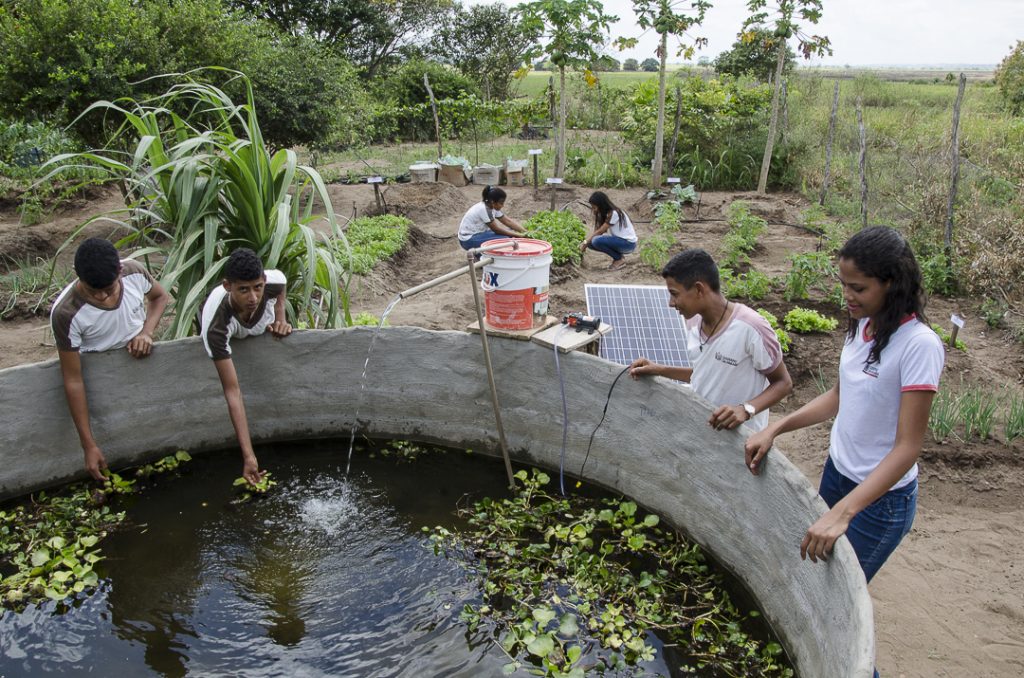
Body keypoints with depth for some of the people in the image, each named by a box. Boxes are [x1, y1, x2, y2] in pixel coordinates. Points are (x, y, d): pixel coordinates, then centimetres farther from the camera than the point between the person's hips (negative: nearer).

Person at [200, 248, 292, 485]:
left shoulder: (274, 280, -41)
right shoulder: (215, 325, -49)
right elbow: (233, 392, -48)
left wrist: (280, 319, -24)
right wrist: (248, 455, -52)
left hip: (263, 332, 2)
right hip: (228, 339, -2)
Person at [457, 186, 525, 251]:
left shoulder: (493, 207, 0)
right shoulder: (484, 209, -26)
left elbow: (508, 221, 3)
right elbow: (496, 230, -22)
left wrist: (524, 231, -7)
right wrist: (518, 235, -20)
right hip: (468, 240, -9)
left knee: (508, 233, 1)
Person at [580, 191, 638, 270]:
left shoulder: (613, 214, -21)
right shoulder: (605, 213, 7)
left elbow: (599, 231, -18)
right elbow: (597, 231, 3)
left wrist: (585, 242, -10)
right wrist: (586, 243, -9)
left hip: (628, 243, -9)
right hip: (618, 240, 9)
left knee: (596, 241, -27)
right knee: (591, 243, -7)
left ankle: (619, 259, -7)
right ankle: (618, 255, 5)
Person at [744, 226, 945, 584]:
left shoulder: (919, 345, -24)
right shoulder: (864, 324, -3)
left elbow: (907, 447, -24)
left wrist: (842, 513, -32)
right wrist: (774, 429, -1)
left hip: (881, 496, -7)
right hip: (837, 473, 7)